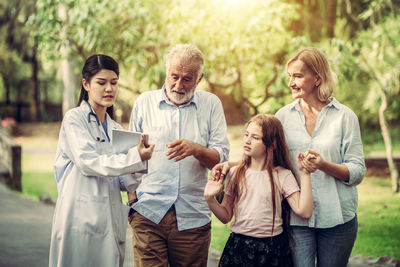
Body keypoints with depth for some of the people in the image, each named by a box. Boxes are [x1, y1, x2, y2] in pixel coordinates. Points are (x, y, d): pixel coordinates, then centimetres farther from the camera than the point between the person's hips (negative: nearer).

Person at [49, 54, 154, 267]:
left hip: (111, 222, 6)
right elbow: (87, 162, -14)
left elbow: (120, 178, 16)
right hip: (81, 217, -6)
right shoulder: (74, 119, -1)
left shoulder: (116, 129, 18)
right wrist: (134, 158, -23)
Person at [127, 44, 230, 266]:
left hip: (193, 216, 1)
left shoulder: (211, 104, 8)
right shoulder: (145, 102, 8)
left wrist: (196, 149, -17)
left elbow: (221, 157, 2)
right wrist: (132, 198, 4)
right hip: (148, 214, 0)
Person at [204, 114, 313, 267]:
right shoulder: (235, 174, 4)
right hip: (238, 247, 2)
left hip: (272, 249, -2)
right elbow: (226, 216, 6)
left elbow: (304, 212, -13)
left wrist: (304, 174, -12)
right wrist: (210, 199, -11)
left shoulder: (282, 175, -3)